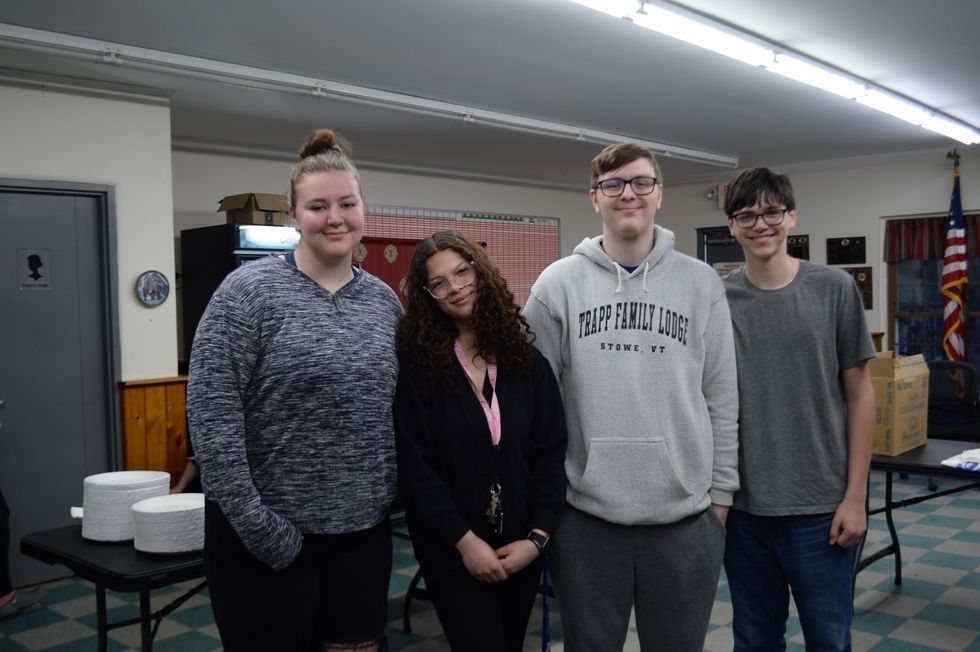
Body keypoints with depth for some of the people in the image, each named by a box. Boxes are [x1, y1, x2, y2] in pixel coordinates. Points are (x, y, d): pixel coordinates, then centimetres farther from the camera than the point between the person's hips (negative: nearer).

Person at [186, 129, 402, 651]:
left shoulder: (384, 299, 6)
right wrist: (256, 525, -17)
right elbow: (211, 414, -15)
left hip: (364, 530, 5)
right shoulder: (250, 290, -10)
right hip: (268, 533, -4)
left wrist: (395, 498, 5)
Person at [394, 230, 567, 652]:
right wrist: (465, 540, -15)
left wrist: (538, 537, -8)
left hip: (521, 546, 4)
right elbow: (414, 466, -12)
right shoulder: (416, 365, -8)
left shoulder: (525, 359, 1)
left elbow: (552, 452, 0)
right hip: (452, 550, -3)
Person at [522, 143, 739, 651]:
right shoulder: (557, 284, -1)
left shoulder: (701, 283, 2)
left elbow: (722, 399, 4)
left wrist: (721, 493, 2)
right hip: (585, 518, 0)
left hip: (686, 517, 1)